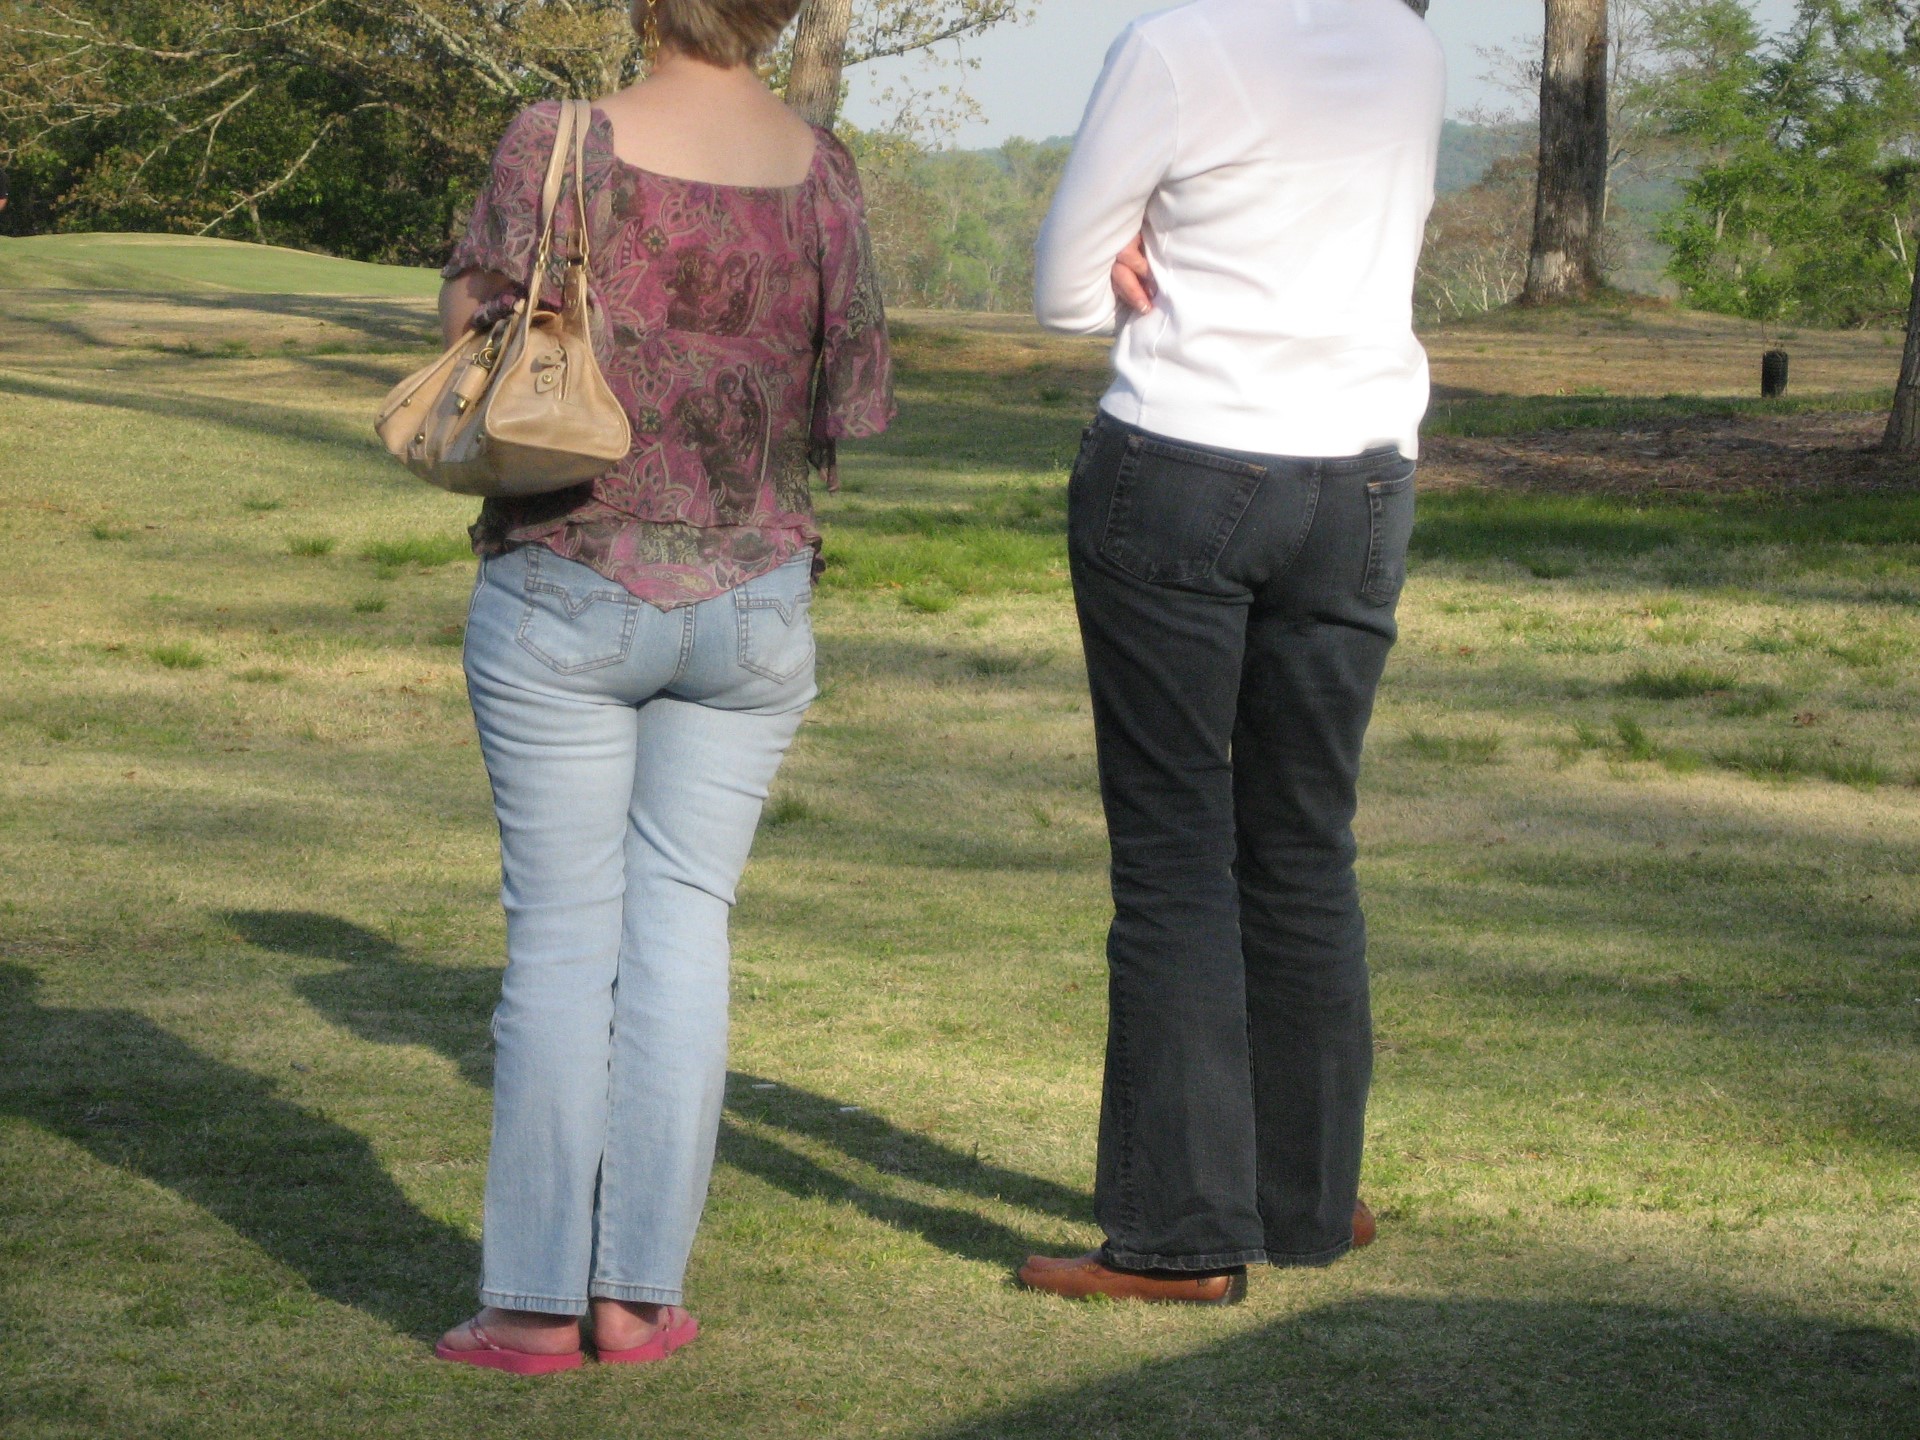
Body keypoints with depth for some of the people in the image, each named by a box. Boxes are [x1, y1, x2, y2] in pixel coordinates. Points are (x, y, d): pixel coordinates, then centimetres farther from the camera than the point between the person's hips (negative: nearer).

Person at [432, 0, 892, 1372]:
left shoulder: (564, 145, -12)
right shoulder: (822, 170, -4)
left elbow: (471, 326, -2)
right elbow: (856, 409, 1)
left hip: (565, 599, -2)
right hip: (751, 603, 2)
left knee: (562, 934, 4)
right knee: (682, 926, 8)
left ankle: (538, 1303, 3)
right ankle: (641, 1291, 6)